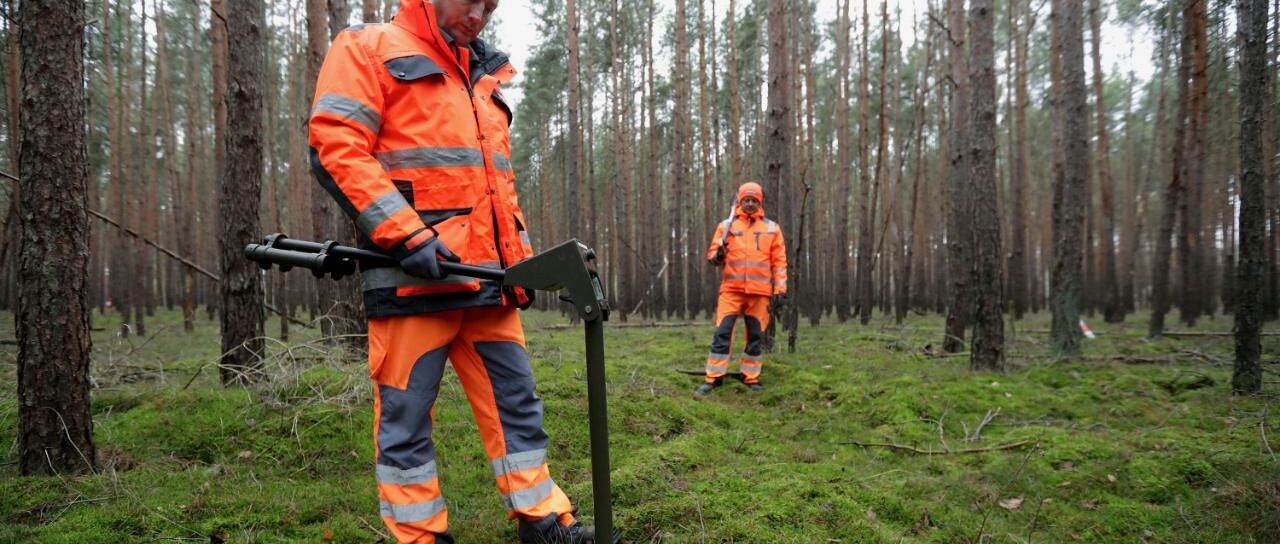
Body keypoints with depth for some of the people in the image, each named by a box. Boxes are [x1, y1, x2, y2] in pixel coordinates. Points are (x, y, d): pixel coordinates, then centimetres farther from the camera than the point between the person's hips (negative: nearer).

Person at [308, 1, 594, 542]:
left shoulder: (484, 77, 23)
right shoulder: (369, 49, 2)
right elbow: (335, 147, -10)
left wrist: (520, 257, 13)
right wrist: (407, 236, -19)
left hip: (487, 277, 7)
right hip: (413, 274, -7)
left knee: (516, 399, 10)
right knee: (406, 414, 0)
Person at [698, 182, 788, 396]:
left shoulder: (772, 228, 10)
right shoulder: (727, 225, 8)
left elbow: (779, 261, 8)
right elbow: (712, 253, 8)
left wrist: (780, 287, 0)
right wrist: (718, 255, -16)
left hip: (759, 292, 1)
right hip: (731, 289, -1)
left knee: (756, 336, 6)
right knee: (722, 333, -7)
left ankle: (751, 378, 16)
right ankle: (713, 378, -3)